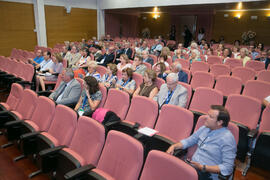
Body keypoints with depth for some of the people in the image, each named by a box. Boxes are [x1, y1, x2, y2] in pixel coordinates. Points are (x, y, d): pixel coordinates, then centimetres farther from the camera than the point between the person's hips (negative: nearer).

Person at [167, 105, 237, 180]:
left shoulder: (227, 139, -14)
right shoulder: (205, 128, 8)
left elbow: (227, 168, -17)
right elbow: (189, 141, 19)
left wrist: (202, 167, -22)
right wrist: (174, 146, 2)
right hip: (191, 165, 7)